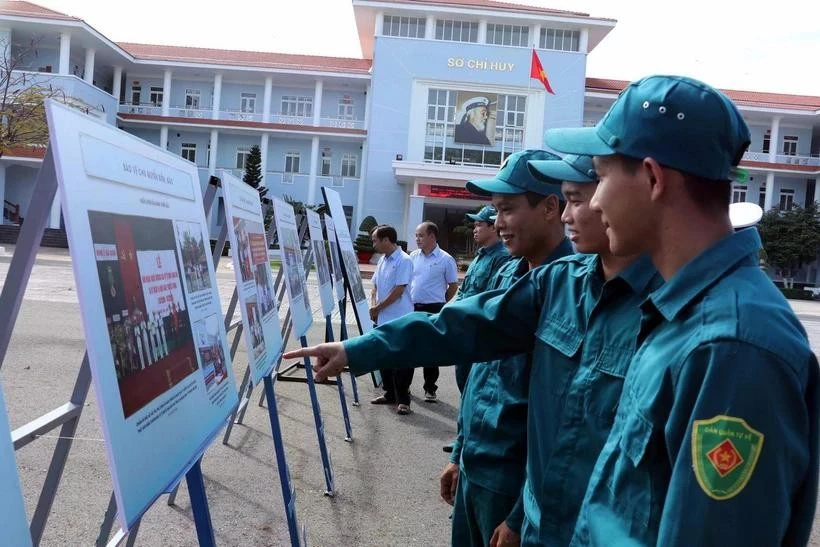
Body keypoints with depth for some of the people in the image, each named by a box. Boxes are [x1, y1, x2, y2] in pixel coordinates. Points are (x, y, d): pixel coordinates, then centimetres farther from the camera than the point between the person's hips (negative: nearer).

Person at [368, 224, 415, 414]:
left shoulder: (404, 260, -13)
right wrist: (373, 305, 0)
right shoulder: (382, 260, 12)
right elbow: (375, 286, 18)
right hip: (383, 319, 9)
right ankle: (390, 394, 27)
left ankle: (403, 400, 4)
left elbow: (399, 290, -17)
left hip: (400, 320, -8)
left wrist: (378, 307, -10)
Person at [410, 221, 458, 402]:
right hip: (412, 308, 5)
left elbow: (453, 286, 0)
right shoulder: (413, 256, 7)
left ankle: (430, 388, 13)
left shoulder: (445, 259, -7)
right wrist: (409, 301, 12)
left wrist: (438, 303, 6)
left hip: (433, 310, -5)